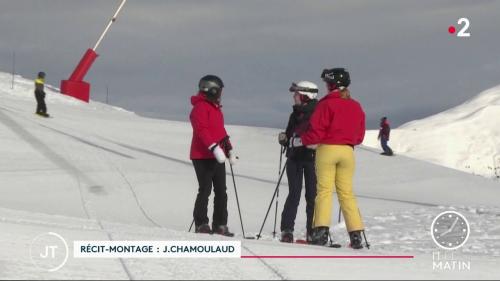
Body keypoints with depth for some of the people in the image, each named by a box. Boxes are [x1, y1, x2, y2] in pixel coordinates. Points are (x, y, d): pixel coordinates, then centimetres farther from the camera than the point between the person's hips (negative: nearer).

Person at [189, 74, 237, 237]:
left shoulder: (215, 108, 21)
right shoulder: (200, 107, -10)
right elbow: (201, 130, -21)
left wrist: (229, 150, 22)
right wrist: (214, 147, -30)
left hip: (218, 157, 9)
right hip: (203, 157, -9)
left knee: (221, 191, 7)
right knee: (205, 190, -6)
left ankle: (220, 225, 11)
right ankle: (201, 224, 0)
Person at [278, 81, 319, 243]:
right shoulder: (295, 115, 16)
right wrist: (284, 139, 0)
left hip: (311, 158, -5)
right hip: (294, 158, 5)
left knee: (312, 194, -1)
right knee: (294, 193, 1)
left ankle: (313, 232, 3)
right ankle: (287, 230, 0)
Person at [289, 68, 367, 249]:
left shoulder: (327, 104, -9)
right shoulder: (356, 107, 8)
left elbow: (317, 132, -12)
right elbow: (359, 136, 13)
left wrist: (299, 141, 3)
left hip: (327, 149, -4)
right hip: (348, 151, 5)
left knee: (324, 190, -2)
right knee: (346, 192, 8)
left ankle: (321, 230, -14)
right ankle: (356, 234, 2)